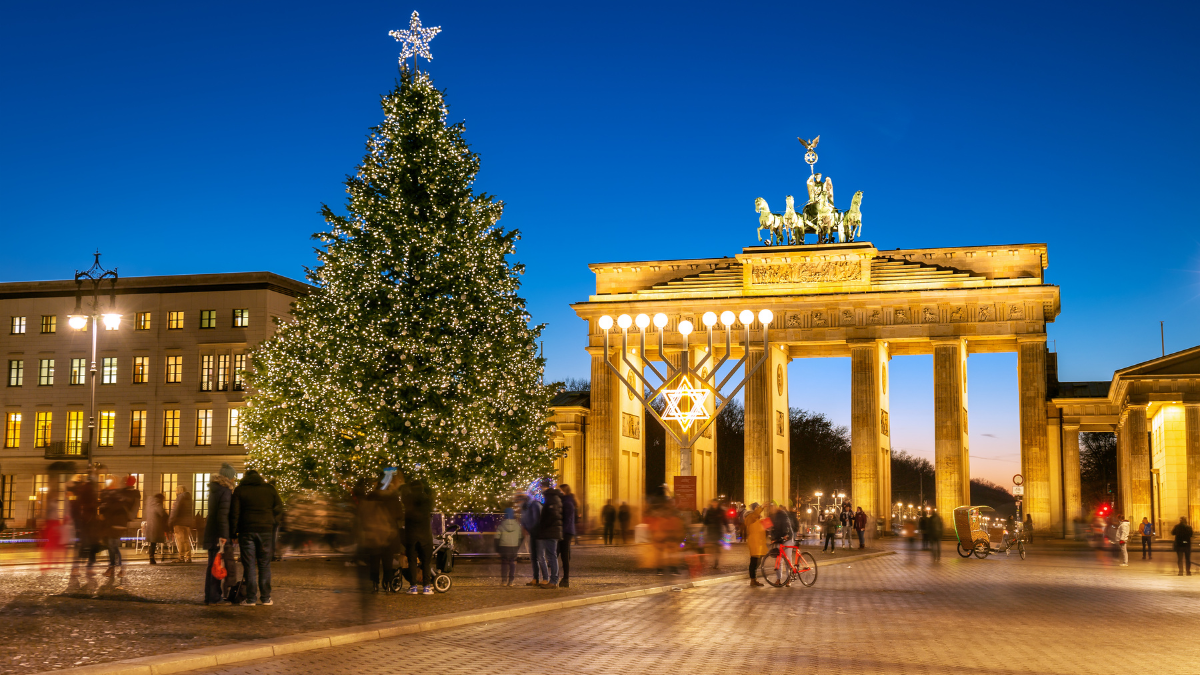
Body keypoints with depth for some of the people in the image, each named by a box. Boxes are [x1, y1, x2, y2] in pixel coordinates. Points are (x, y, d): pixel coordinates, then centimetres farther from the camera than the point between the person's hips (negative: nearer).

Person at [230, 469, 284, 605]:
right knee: (264, 565, 7)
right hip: (265, 531, 2)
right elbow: (278, 510, 8)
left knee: (249, 565, 0)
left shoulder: (239, 490, 2)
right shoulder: (270, 489, 9)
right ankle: (265, 598, 7)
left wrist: (233, 532, 4)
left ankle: (251, 598, -1)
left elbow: (234, 513, -2)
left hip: (246, 531, -2)